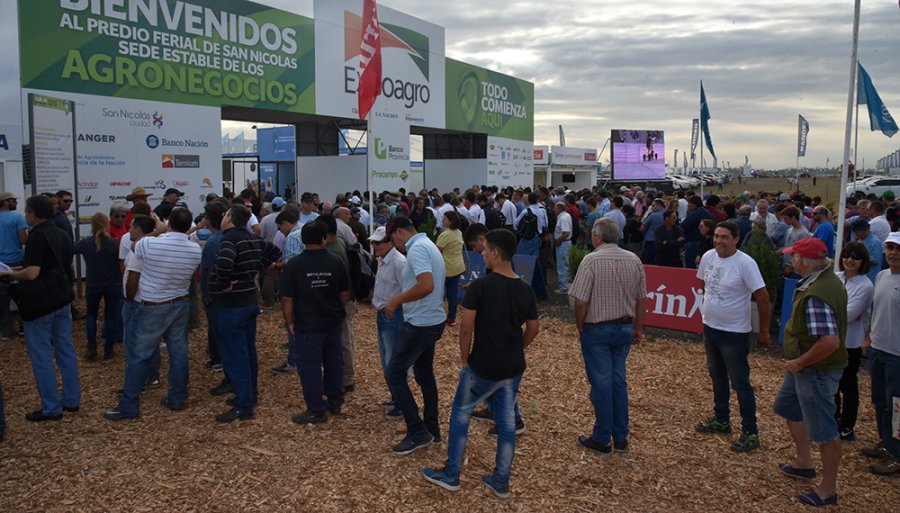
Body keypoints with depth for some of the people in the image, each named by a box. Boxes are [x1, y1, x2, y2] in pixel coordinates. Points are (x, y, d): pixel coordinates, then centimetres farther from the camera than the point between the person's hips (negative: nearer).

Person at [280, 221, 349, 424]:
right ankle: (335, 402, 30)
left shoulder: (294, 265, -13)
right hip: (333, 322, 4)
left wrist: (290, 322, 1)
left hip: (308, 324, -4)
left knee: (309, 367, 4)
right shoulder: (336, 262, -3)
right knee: (333, 361, 17)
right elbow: (345, 294, 5)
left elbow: (287, 299, -11)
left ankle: (316, 411, 10)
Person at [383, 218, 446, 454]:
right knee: (424, 374, 19)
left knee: (395, 373, -2)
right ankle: (432, 429, 29)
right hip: (433, 320, 10)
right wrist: (401, 300, 13)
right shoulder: (428, 245, 13)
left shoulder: (416, 249, -18)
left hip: (420, 324, -10)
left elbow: (426, 285, -30)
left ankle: (417, 432, 3)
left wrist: (396, 300, -20)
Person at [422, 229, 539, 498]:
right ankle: (501, 481, 25)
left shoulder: (480, 285, -17)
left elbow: (466, 327, -18)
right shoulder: (525, 289, -1)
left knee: (460, 413, 14)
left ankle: (450, 475, 24)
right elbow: (533, 329, 7)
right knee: (507, 420, 15)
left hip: (483, 367, -5)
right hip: (514, 367, 5)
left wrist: (464, 360, -5)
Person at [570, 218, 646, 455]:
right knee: (619, 381, 15)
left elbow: (580, 302, -18)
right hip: (624, 328, 5)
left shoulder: (591, 260, -16)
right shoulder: (634, 260, 0)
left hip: (597, 329, -5)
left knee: (601, 384, 4)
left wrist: (580, 328, -2)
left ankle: (602, 439, 15)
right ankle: (621, 438, 24)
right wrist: (637, 329, 16)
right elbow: (641, 300, 5)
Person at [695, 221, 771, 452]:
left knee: (740, 383, 0)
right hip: (710, 328, 7)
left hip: (734, 333, -7)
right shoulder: (708, 257, -1)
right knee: (717, 377, 20)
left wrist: (764, 331, -12)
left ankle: (750, 433, 11)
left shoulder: (745, 263, -20)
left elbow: (763, 297, -17)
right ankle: (721, 420, 37)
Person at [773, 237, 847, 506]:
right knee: (787, 406, 26)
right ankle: (803, 462, 43)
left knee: (824, 429, 4)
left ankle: (827, 489, 20)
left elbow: (830, 342, -35)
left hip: (817, 371, -11)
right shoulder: (828, 279, 2)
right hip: (806, 367, 11)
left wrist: (799, 362, -21)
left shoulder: (815, 295, -30)